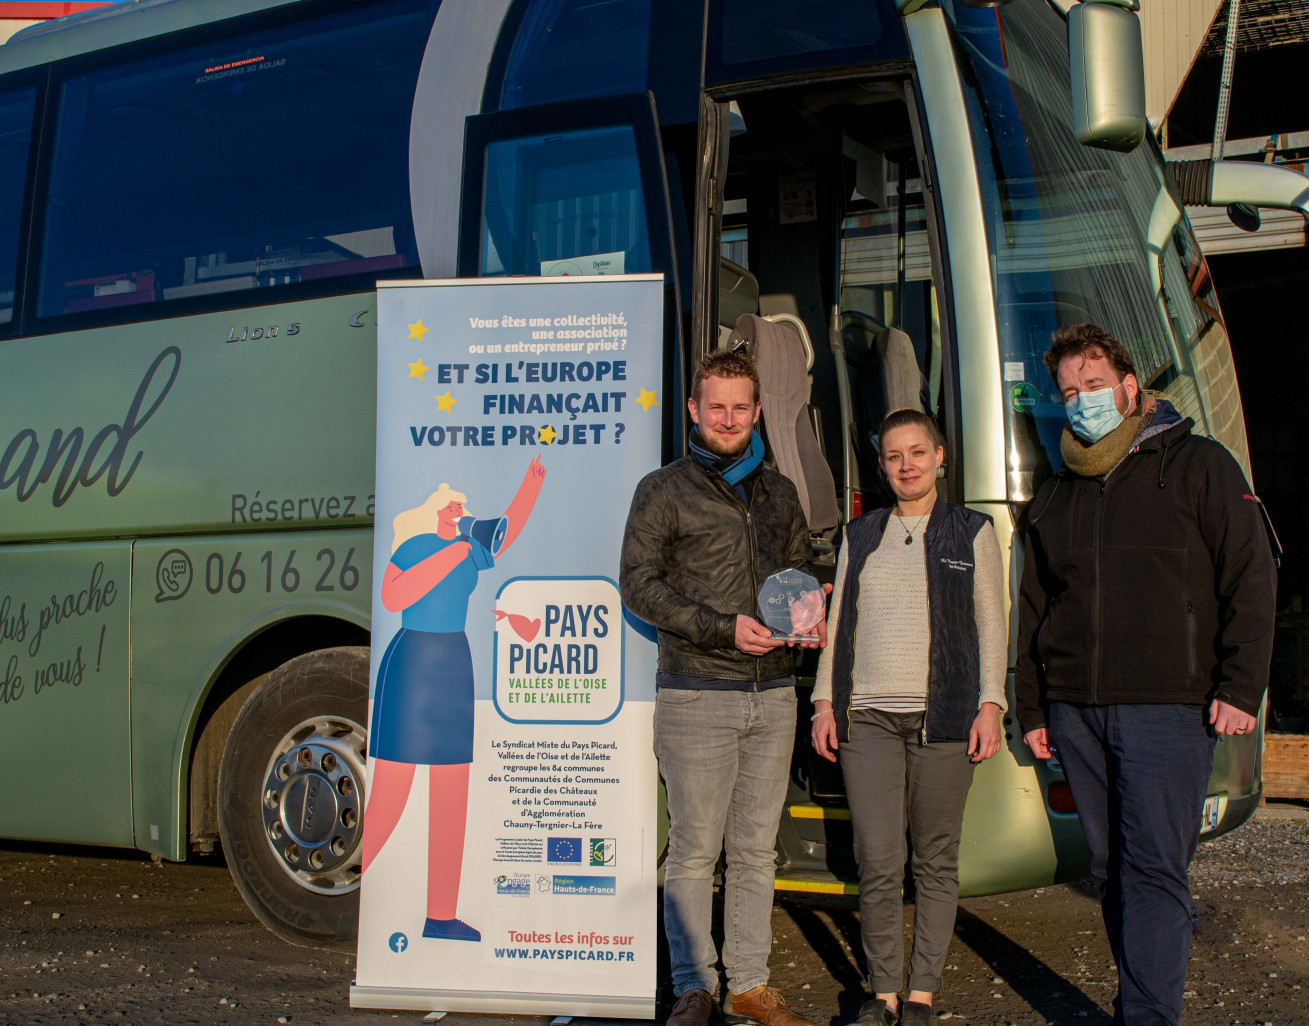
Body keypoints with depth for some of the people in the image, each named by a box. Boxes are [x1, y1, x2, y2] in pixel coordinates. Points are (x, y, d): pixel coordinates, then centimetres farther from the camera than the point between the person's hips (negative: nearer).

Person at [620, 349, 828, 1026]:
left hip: (772, 696, 4)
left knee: (756, 848, 9)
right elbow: (638, 584, -4)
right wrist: (724, 628, -14)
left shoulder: (780, 494, 16)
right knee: (694, 850, -1)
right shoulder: (663, 491, 1)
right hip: (696, 697, -4)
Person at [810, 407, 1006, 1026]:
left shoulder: (972, 533, 9)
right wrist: (825, 702, 9)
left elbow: (991, 625, 6)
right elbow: (838, 621, 16)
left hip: (943, 717, -1)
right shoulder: (860, 536, 15)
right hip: (866, 716, 2)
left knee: (936, 860, 2)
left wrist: (989, 706, -3)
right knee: (877, 863, -4)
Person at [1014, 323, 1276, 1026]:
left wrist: (1240, 688, -9)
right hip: (1075, 711, 5)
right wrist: (1031, 709, 15)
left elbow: (1252, 580, -1)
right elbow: (1032, 611, 21)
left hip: (1165, 705, -5)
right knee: (1111, 869, 8)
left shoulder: (1198, 467, 4)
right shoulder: (1055, 497, 18)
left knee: (1153, 868, -11)